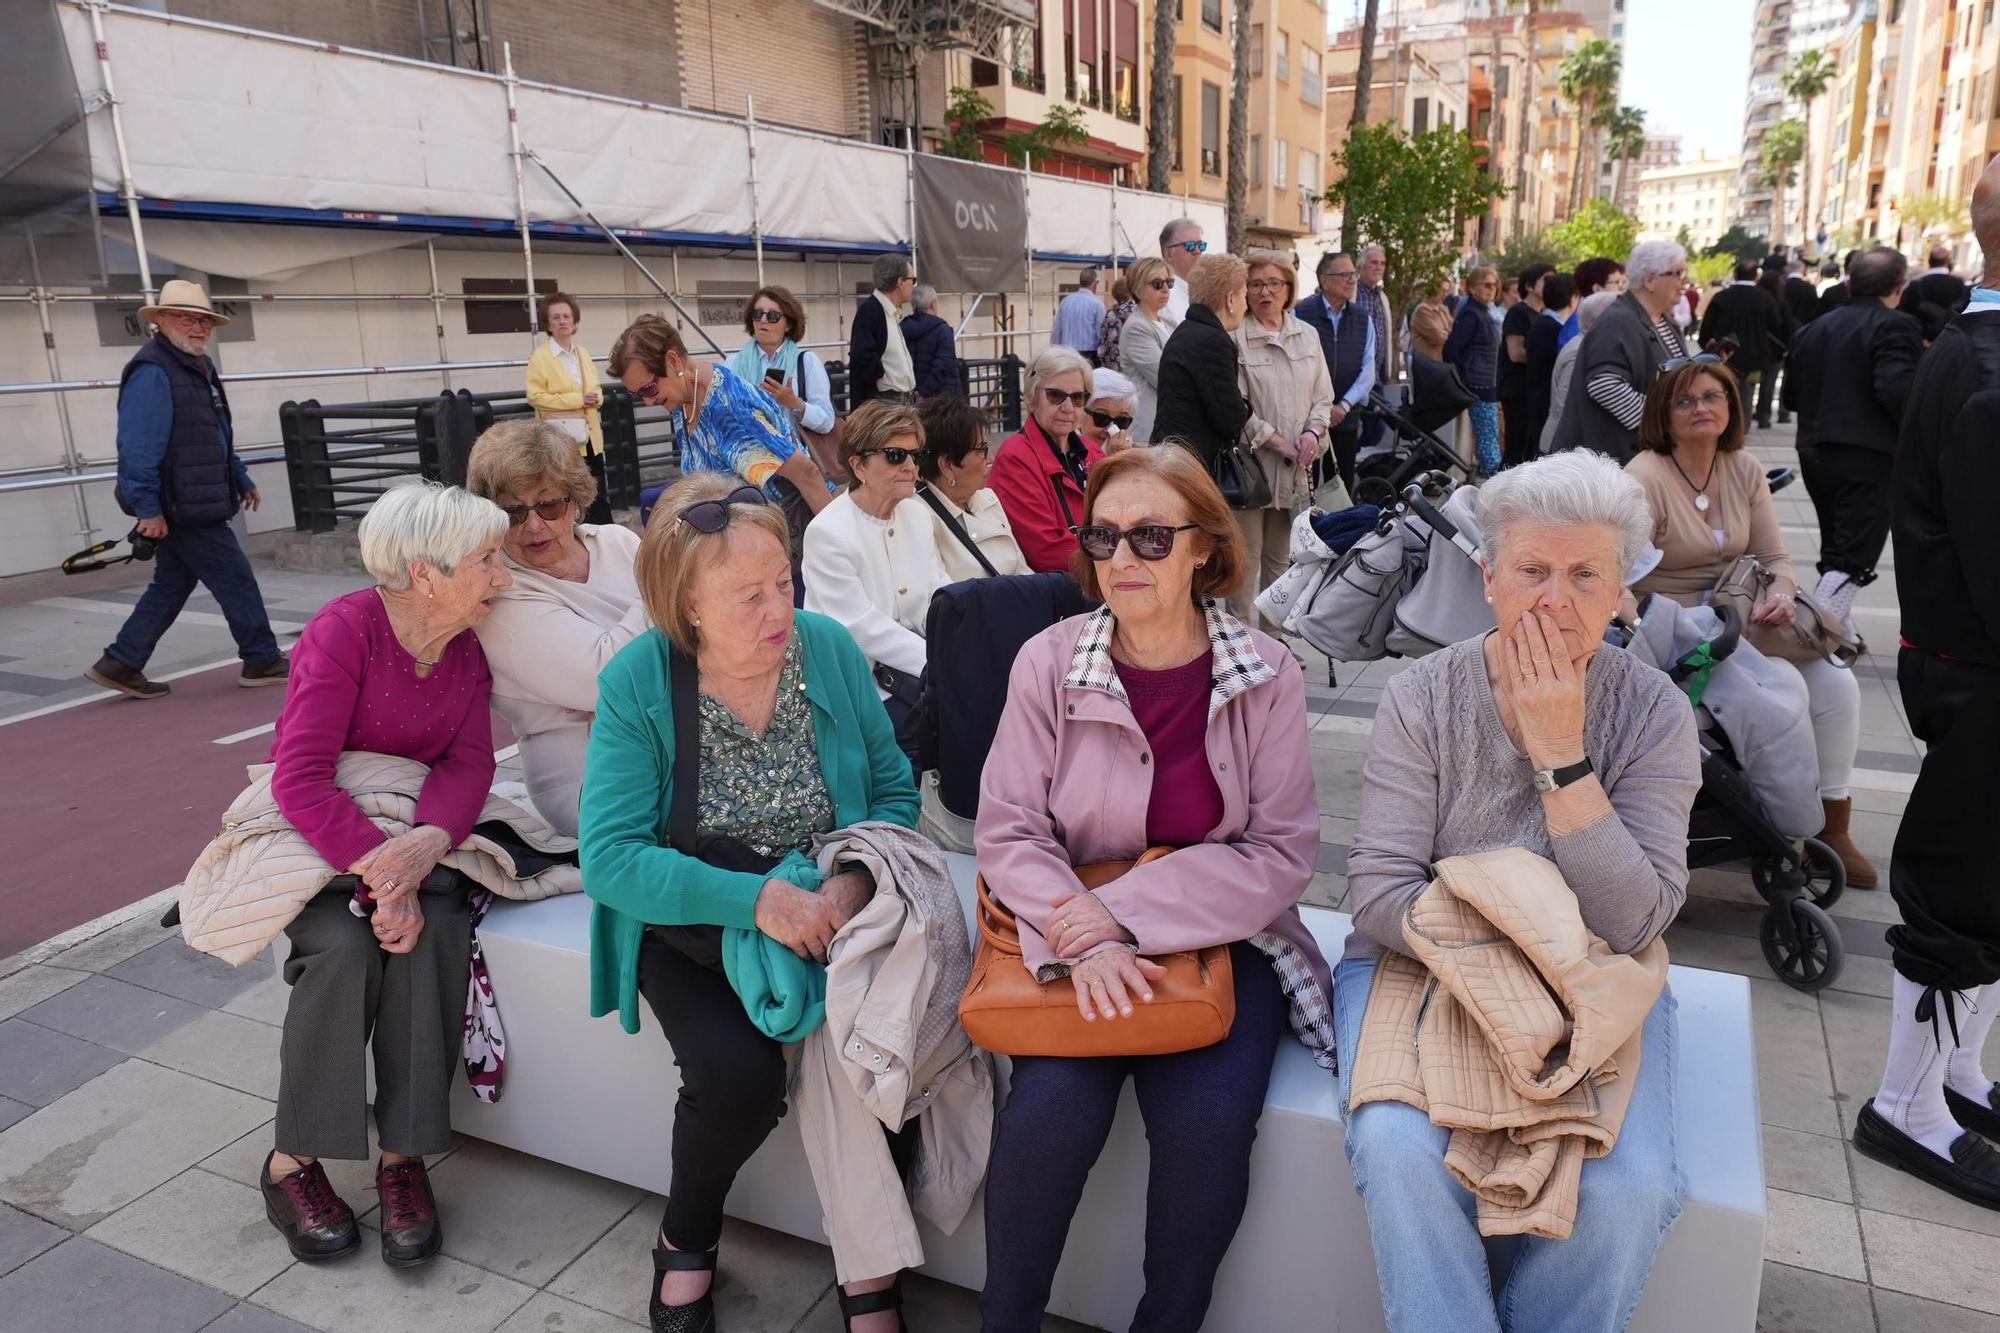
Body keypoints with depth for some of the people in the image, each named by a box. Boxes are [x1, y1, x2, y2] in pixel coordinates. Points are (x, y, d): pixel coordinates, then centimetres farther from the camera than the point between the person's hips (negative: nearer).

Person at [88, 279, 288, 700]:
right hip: (181, 508, -10)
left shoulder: (199, 368, 16)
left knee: (171, 585, 15)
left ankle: (120, 664, 21)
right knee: (237, 581, -2)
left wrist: (242, 481, 27)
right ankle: (263, 662, 9)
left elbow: (218, 440, 26)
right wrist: (147, 508, -23)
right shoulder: (152, 373, -16)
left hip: (194, 506, 10)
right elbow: (138, 448, -21)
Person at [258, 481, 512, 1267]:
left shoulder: (470, 643, -4)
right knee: (344, 944, -30)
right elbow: (300, 778, -25)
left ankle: (404, 1156, -15)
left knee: (433, 930, -26)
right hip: (317, 835, -3)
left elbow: (470, 760, -12)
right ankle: (293, 1160, -9)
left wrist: (429, 841, -32)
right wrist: (379, 871, -34)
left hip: (417, 831, 4)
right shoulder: (345, 629, -21)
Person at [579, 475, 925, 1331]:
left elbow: (893, 792, -1)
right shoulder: (636, 683, -15)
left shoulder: (830, 648, -8)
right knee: (739, 1072, -26)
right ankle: (685, 1243, 10)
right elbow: (610, 857, -18)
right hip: (690, 925, -2)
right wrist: (757, 900, -29)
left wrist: (856, 880, -22)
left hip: (826, 909, 2)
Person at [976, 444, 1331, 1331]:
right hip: (1079, 937, 0)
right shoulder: (1048, 662, -6)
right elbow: (1007, 832, -5)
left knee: (1205, 1118, -23)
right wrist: (1086, 942, -22)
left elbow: (1283, 855, -8)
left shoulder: (1265, 675, -6)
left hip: (1224, 936, 0)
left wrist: (1123, 910, -18)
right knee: (1053, 1108, -23)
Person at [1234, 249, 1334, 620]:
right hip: (1251, 460, -5)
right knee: (1247, 556, -2)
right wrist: (1275, 440, -13)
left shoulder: (1308, 335, 11)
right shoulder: (1236, 337, -7)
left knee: (1280, 557, 14)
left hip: (1296, 465, 6)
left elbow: (1322, 396, 14)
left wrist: (1312, 432, -4)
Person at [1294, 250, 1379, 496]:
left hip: (1346, 418, 4)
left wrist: (1344, 406, -8)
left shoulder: (1362, 317, 8)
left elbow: (1368, 368, 4)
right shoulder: (1300, 314, -6)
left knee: (1343, 488, 8)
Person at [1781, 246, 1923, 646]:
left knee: (1837, 550, 19)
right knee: (1854, 557, -4)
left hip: (1814, 453, 7)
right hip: (1868, 457, -7)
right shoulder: (1895, 325, -10)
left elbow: (1791, 394, 13)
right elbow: (1898, 389, -22)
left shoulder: (1815, 327, 11)